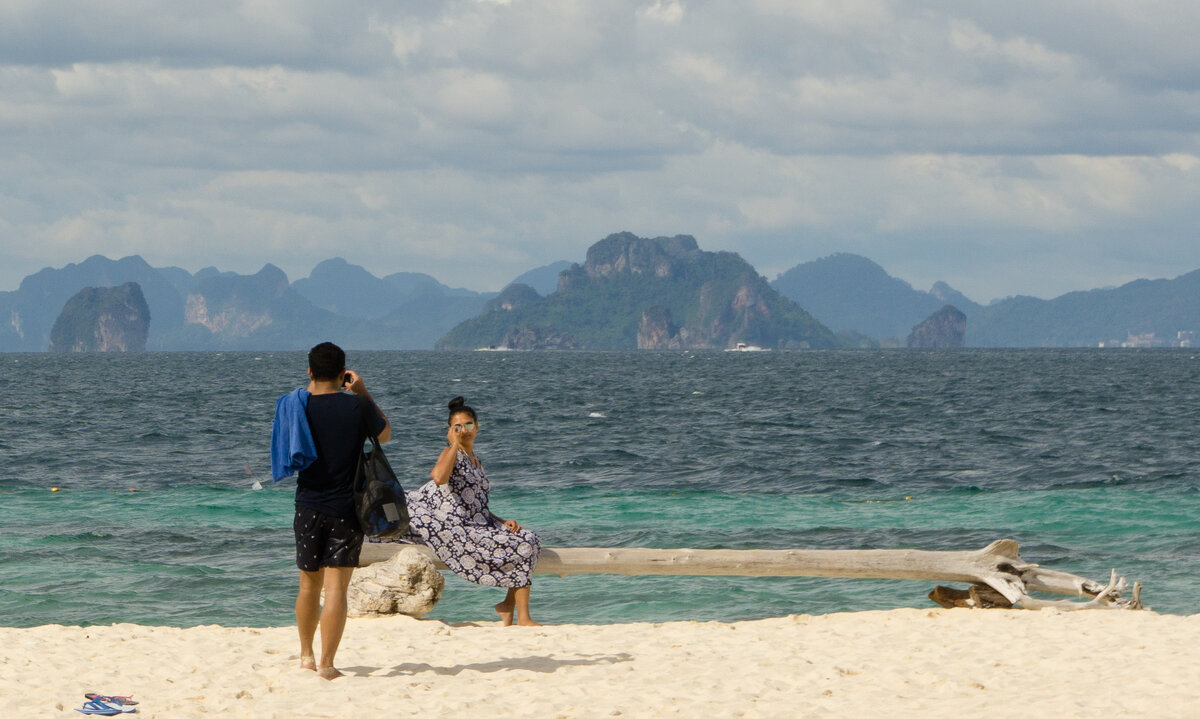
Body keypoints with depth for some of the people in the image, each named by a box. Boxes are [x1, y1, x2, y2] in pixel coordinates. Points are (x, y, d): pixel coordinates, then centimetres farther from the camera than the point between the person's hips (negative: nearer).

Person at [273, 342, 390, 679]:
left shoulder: (296, 405, -3)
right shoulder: (356, 406, -8)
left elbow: (281, 447, 18)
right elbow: (385, 433, 11)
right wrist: (363, 393, 13)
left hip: (308, 507, 3)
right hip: (346, 508, -3)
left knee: (309, 584, 18)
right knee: (336, 586, -4)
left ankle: (306, 654, 31)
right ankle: (326, 664, -10)